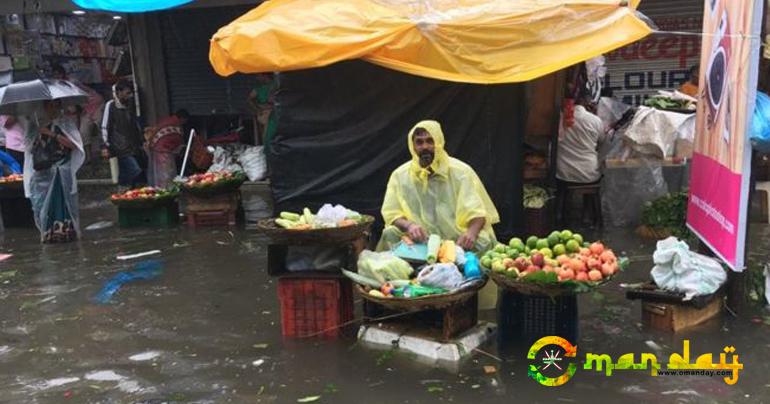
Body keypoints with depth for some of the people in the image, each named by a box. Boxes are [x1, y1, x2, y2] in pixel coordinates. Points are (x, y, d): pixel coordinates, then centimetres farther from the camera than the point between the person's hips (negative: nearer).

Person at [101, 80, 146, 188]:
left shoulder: (129, 105, 17)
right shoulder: (110, 105, -4)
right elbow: (105, 127, -5)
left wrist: (142, 141, 22)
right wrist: (106, 146, -11)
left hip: (134, 147, 7)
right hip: (122, 148, -7)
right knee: (136, 171, -21)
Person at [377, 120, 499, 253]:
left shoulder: (460, 171, -1)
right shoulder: (400, 175, 2)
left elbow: (478, 211, -5)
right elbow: (392, 214, -1)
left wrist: (471, 232, -29)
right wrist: (409, 225, -25)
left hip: (457, 241, 0)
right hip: (419, 242, 1)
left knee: (482, 241, -28)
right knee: (390, 234, -25)